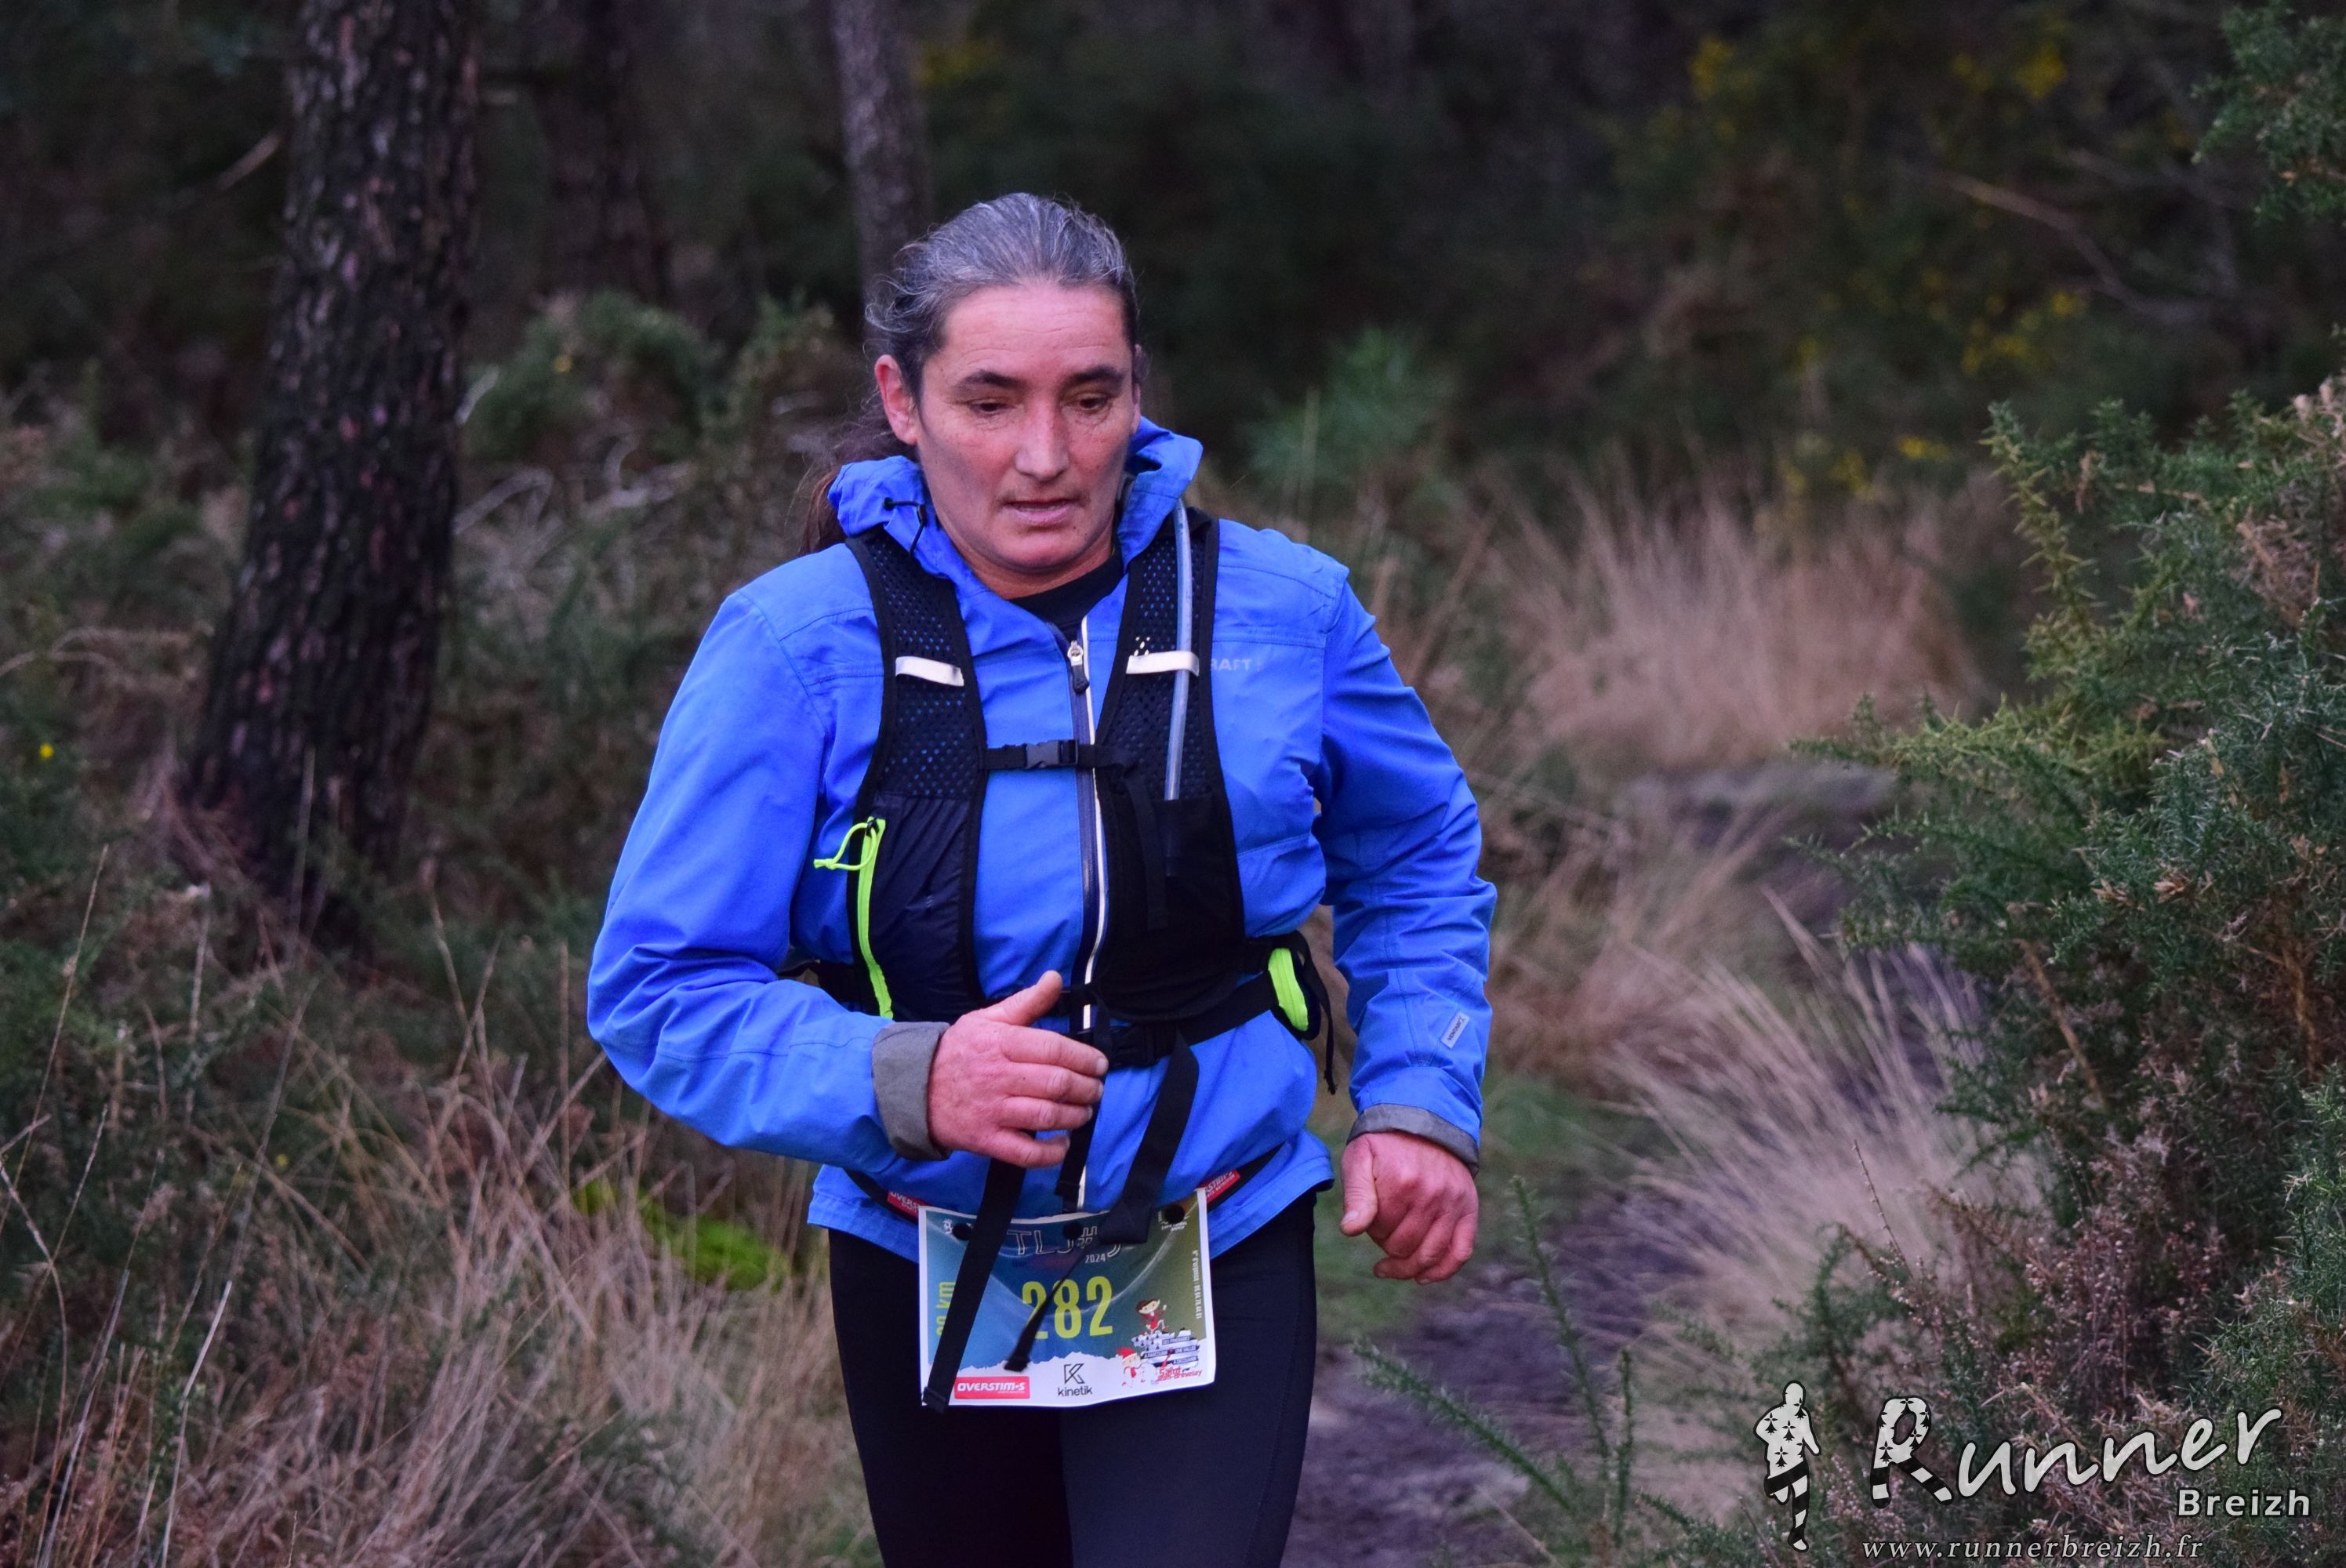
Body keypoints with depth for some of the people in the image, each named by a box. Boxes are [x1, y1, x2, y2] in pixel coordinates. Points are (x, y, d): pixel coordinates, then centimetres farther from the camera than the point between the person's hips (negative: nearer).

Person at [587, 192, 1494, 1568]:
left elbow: (1420, 858, 15)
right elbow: (660, 988, -12)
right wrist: (902, 1084, -28)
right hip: (928, 1284, 1)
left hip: (1215, 1264, -1)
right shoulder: (795, 645, -12)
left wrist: (1424, 1103, 3)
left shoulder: (1285, 611, -5)